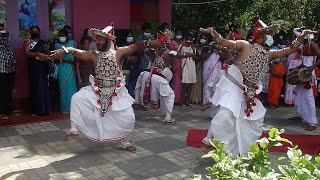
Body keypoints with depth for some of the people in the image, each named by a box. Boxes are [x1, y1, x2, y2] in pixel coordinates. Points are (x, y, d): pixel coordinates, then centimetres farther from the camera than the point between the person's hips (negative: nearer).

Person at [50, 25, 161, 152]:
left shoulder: (119, 53, -9)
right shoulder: (93, 55, -5)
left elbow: (135, 47, -21)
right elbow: (77, 52, -19)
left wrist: (147, 43, -39)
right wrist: (64, 50, -39)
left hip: (116, 92, -1)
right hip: (97, 90, 1)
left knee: (128, 118, -3)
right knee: (77, 98, -20)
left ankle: (124, 142, 25)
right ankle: (74, 130, -6)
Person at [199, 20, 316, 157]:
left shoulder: (269, 54, 11)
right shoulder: (245, 45, -9)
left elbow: (290, 50, 15)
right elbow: (227, 43, -21)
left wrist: (302, 36, 5)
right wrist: (214, 35, -40)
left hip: (248, 92, 8)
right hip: (233, 86, -8)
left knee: (256, 117, 14)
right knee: (225, 115, -21)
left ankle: (245, 148, 32)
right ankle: (208, 142, -1)